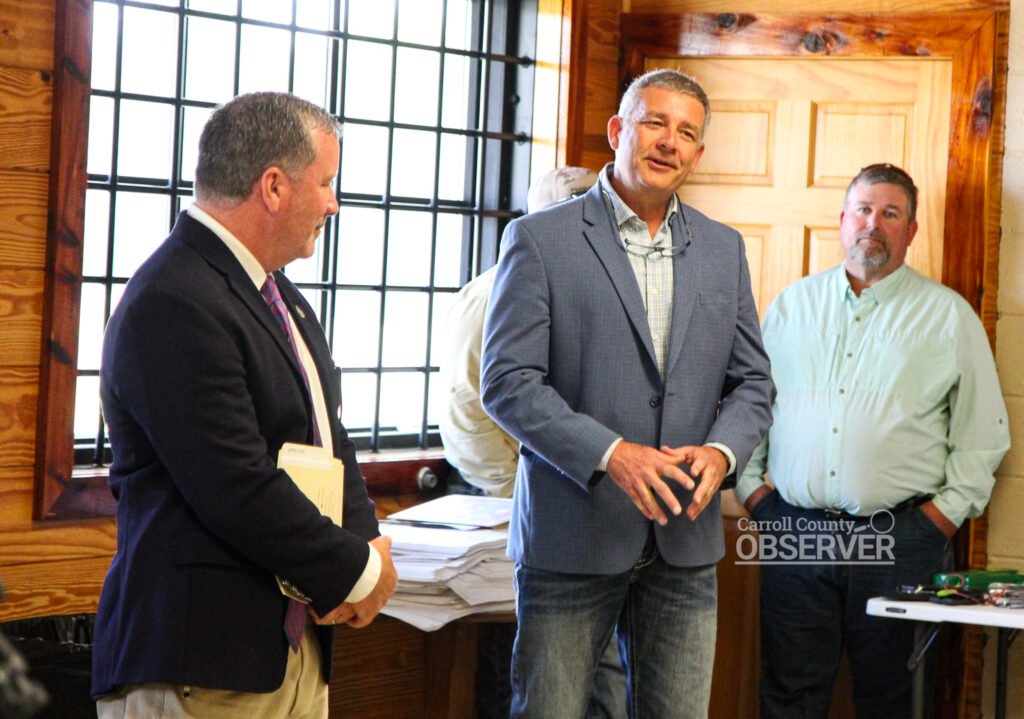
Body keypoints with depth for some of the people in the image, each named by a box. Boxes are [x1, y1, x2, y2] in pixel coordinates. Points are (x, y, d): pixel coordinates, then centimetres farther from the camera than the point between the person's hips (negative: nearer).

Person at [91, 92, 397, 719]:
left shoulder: (282, 298, 16)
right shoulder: (172, 305, -18)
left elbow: (329, 438, 18)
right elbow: (239, 491, -23)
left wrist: (366, 541, -2)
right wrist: (360, 571, -11)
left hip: (301, 642, 9)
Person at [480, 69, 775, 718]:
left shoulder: (723, 249, 12)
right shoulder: (541, 239, -3)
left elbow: (753, 383, 13)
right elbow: (508, 382, -9)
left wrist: (721, 452, -8)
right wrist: (609, 454, -21)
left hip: (685, 542, 4)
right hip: (571, 536, -4)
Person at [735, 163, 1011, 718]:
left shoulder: (949, 315, 6)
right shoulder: (793, 303, 13)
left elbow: (983, 430, 6)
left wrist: (948, 510, -2)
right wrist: (750, 486, 6)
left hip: (901, 538, -2)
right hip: (793, 530, 2)